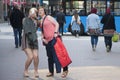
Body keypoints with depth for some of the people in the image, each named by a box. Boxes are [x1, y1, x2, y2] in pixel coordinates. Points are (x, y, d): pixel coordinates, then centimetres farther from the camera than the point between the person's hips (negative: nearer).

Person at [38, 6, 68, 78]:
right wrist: (43, 38, 7)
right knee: (50, 56, 11)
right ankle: (51, 72, 19)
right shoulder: (41, 21, 18)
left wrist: (55, 32, -17)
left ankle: (65, 70, -1)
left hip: (53, 38, -7)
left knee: (57, 54, -9)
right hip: (47, 40, 7)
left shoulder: (48, 17, 0)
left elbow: (56, 24, -6)